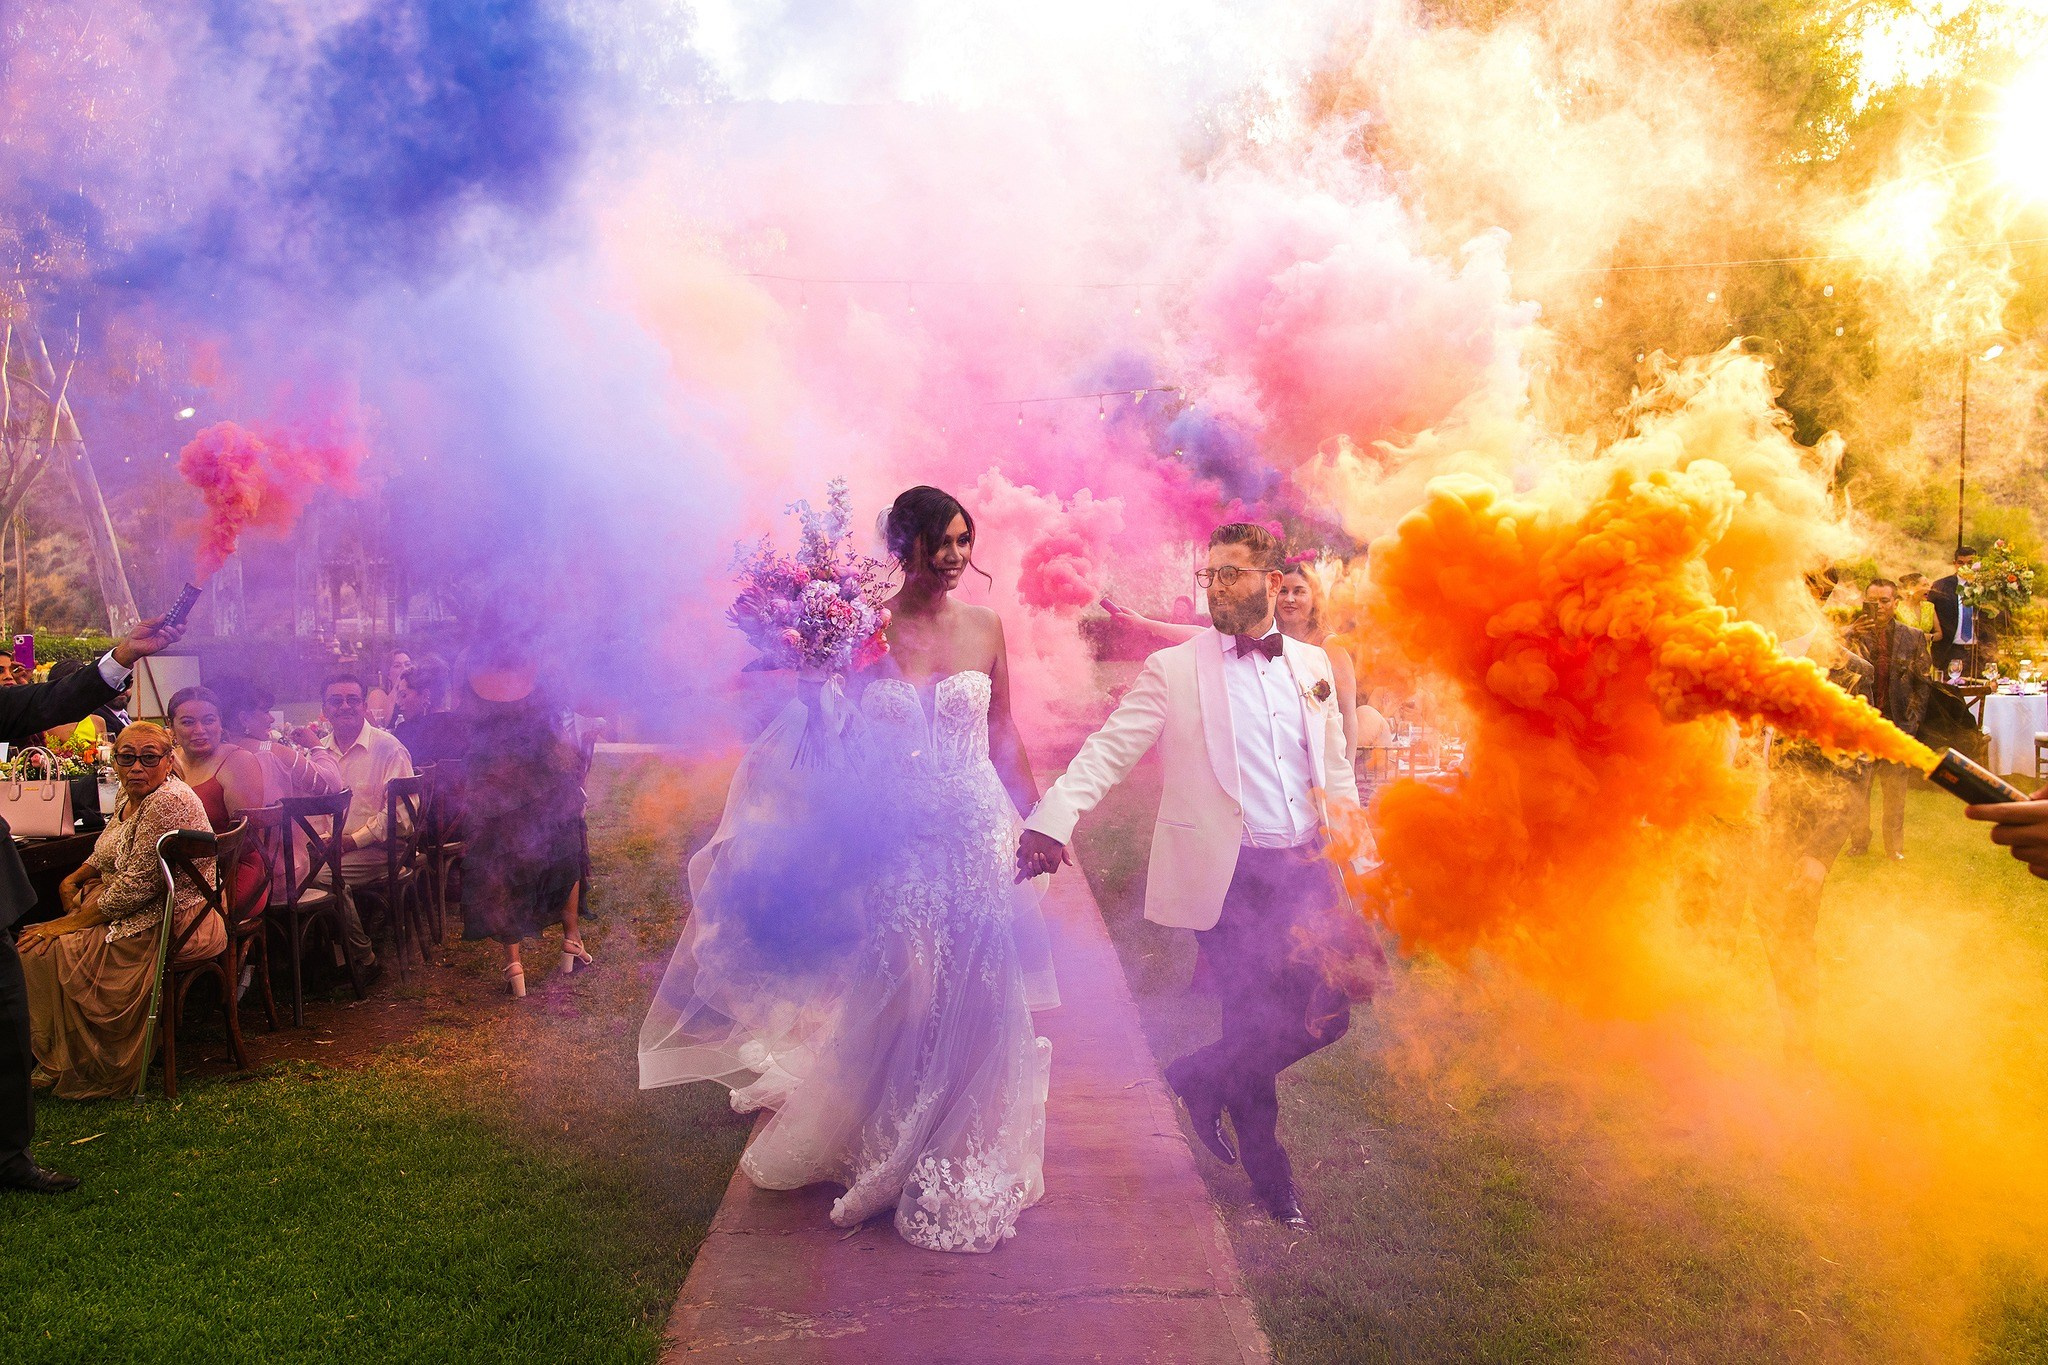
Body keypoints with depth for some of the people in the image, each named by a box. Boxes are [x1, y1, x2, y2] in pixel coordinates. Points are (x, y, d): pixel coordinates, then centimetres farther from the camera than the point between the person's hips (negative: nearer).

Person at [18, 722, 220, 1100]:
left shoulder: (170, 802, -22)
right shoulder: (129, 796, 9)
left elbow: (134, 889, -23)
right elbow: (106, 856, 26)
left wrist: (68, 923, -17)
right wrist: (73, 879, 6)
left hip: (172, 926, -10)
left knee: (44, 952, -15)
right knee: (31, 940, 3)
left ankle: (80, 1072, 3)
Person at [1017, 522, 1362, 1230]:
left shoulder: (1312, 664, 11)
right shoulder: (1174, 669, -2)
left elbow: (1335, 770, 17)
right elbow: (1110, 749, -10)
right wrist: (1053, 819, -24)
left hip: (1307, 869, 4)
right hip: (1228, 879, -4)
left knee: (1326, 1014, -1)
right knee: (1256, 1024, -1)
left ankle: (1201, 1078, 27)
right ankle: (1271, 1180, 28)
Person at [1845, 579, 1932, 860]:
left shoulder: (1913, 637, 5)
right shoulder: (1853, 635, 2)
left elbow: (1924, 682, 8)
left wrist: (1914, 719, 1)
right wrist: (1854, 637, -21)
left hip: (1898, 723, 1)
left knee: (1895, 790, 9)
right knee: (1857, 788, 4)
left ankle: (1895, 846, 22)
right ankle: (1859, 841, 19)